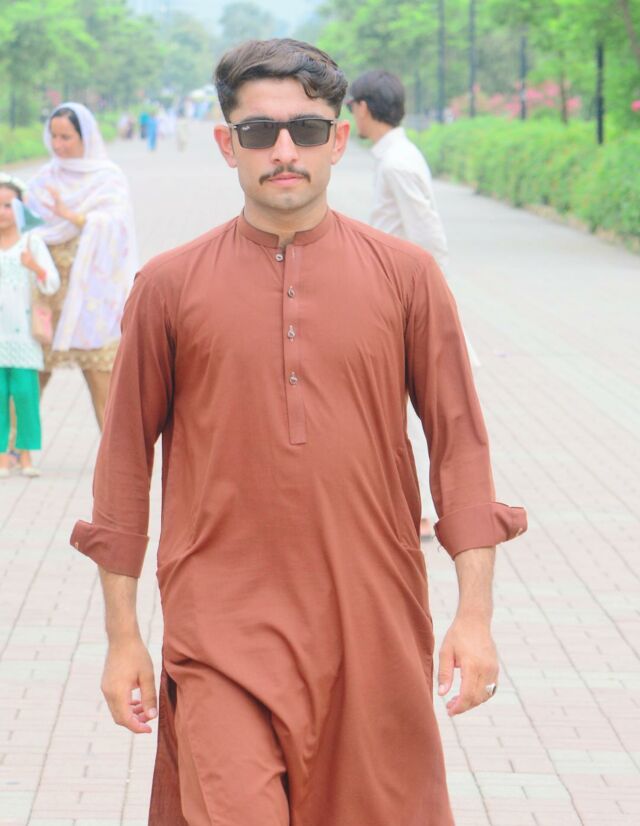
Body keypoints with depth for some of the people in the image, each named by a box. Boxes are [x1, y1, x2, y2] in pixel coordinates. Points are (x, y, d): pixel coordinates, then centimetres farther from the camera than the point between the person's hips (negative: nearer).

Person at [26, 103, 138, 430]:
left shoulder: (108, 179, -1)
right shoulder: (44, 179, 10)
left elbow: (115, 226, -15)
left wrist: (69, 215, -26)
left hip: (90, 295, -3)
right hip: (47, 290, 3)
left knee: (101, 379, -4)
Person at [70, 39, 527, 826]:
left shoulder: (405, 275, 3)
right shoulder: (169, 286, 2)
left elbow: (458, 440, 4)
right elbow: (126, 459, 6)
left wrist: (475, 611, -2)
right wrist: (122, 635, 5)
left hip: (374, 627, 1)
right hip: (222, 628, -1)